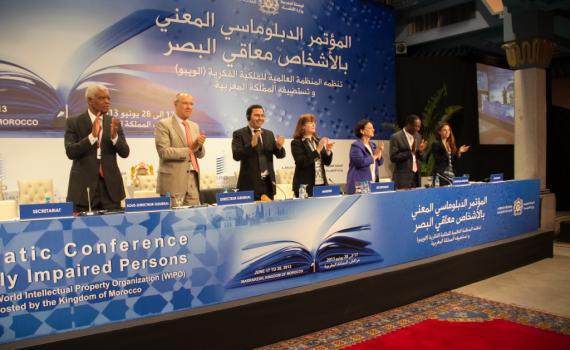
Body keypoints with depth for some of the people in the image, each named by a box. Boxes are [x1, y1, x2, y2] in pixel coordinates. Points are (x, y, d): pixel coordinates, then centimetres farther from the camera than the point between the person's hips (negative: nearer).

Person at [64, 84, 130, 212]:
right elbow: (70, 152, -11)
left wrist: (114, 136, -18)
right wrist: (92, 135, -23)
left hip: (110, 185, 3)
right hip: (84, 185, -2)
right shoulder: (73, 122, 0)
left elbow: (125, 153, 1)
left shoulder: (114, 123, 8)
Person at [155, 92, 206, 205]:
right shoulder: (163, 124, -3)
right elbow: (164, 152, -14)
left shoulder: (194, 126, 16)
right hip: (173, 179, -6)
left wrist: (199, 146, -7)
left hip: (193, 178, 6)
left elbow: (200, 154, 15)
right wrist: (189, 150, -14)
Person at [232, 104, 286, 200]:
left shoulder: (269, 134, 13)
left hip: (268, 183, 5)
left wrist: (279, 146, -13)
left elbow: (280, 155, 10)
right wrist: (252, 144, -27)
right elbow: (236, 156, -14)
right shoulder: (239, 134, -2)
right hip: (250, 183, -4)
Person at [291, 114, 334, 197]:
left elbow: (327, 162, 11)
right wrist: (317, 150, -20)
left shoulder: (318, 140, 12)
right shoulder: (296, 143, -5)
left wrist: (328, 151, -8)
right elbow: (301, 163, -18)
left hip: (321, 183, 5)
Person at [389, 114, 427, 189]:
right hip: (403, 177, -6)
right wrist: (410, 151, -20)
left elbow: (423, 158, 14)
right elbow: (393, 158, -14)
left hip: (416, 176, 6)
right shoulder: (396, 137, -8)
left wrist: (420, 151, -7)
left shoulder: (418, 136, 11)